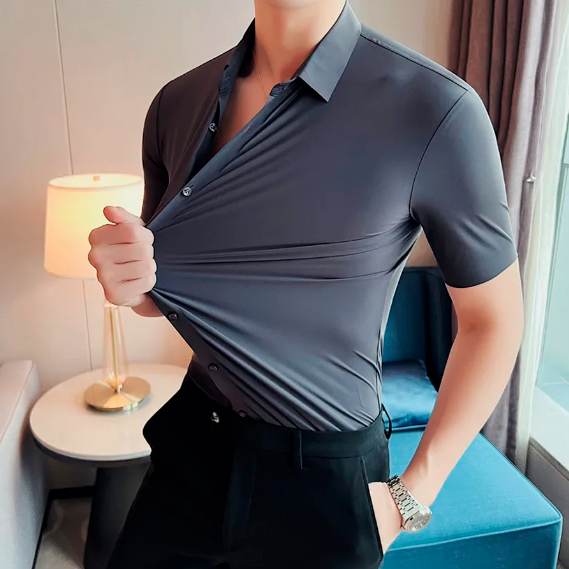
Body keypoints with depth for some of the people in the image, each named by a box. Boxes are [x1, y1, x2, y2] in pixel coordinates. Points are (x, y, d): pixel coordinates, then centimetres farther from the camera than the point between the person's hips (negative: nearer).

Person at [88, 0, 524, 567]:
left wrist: (413, 497, -10)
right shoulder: (177, 103, -4)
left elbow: (494, 317, -10)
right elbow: (160, 295, 8)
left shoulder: (436, 110, -21)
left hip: (323, 475, -4)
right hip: (192, 441, 5)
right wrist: (128, 280, -15)